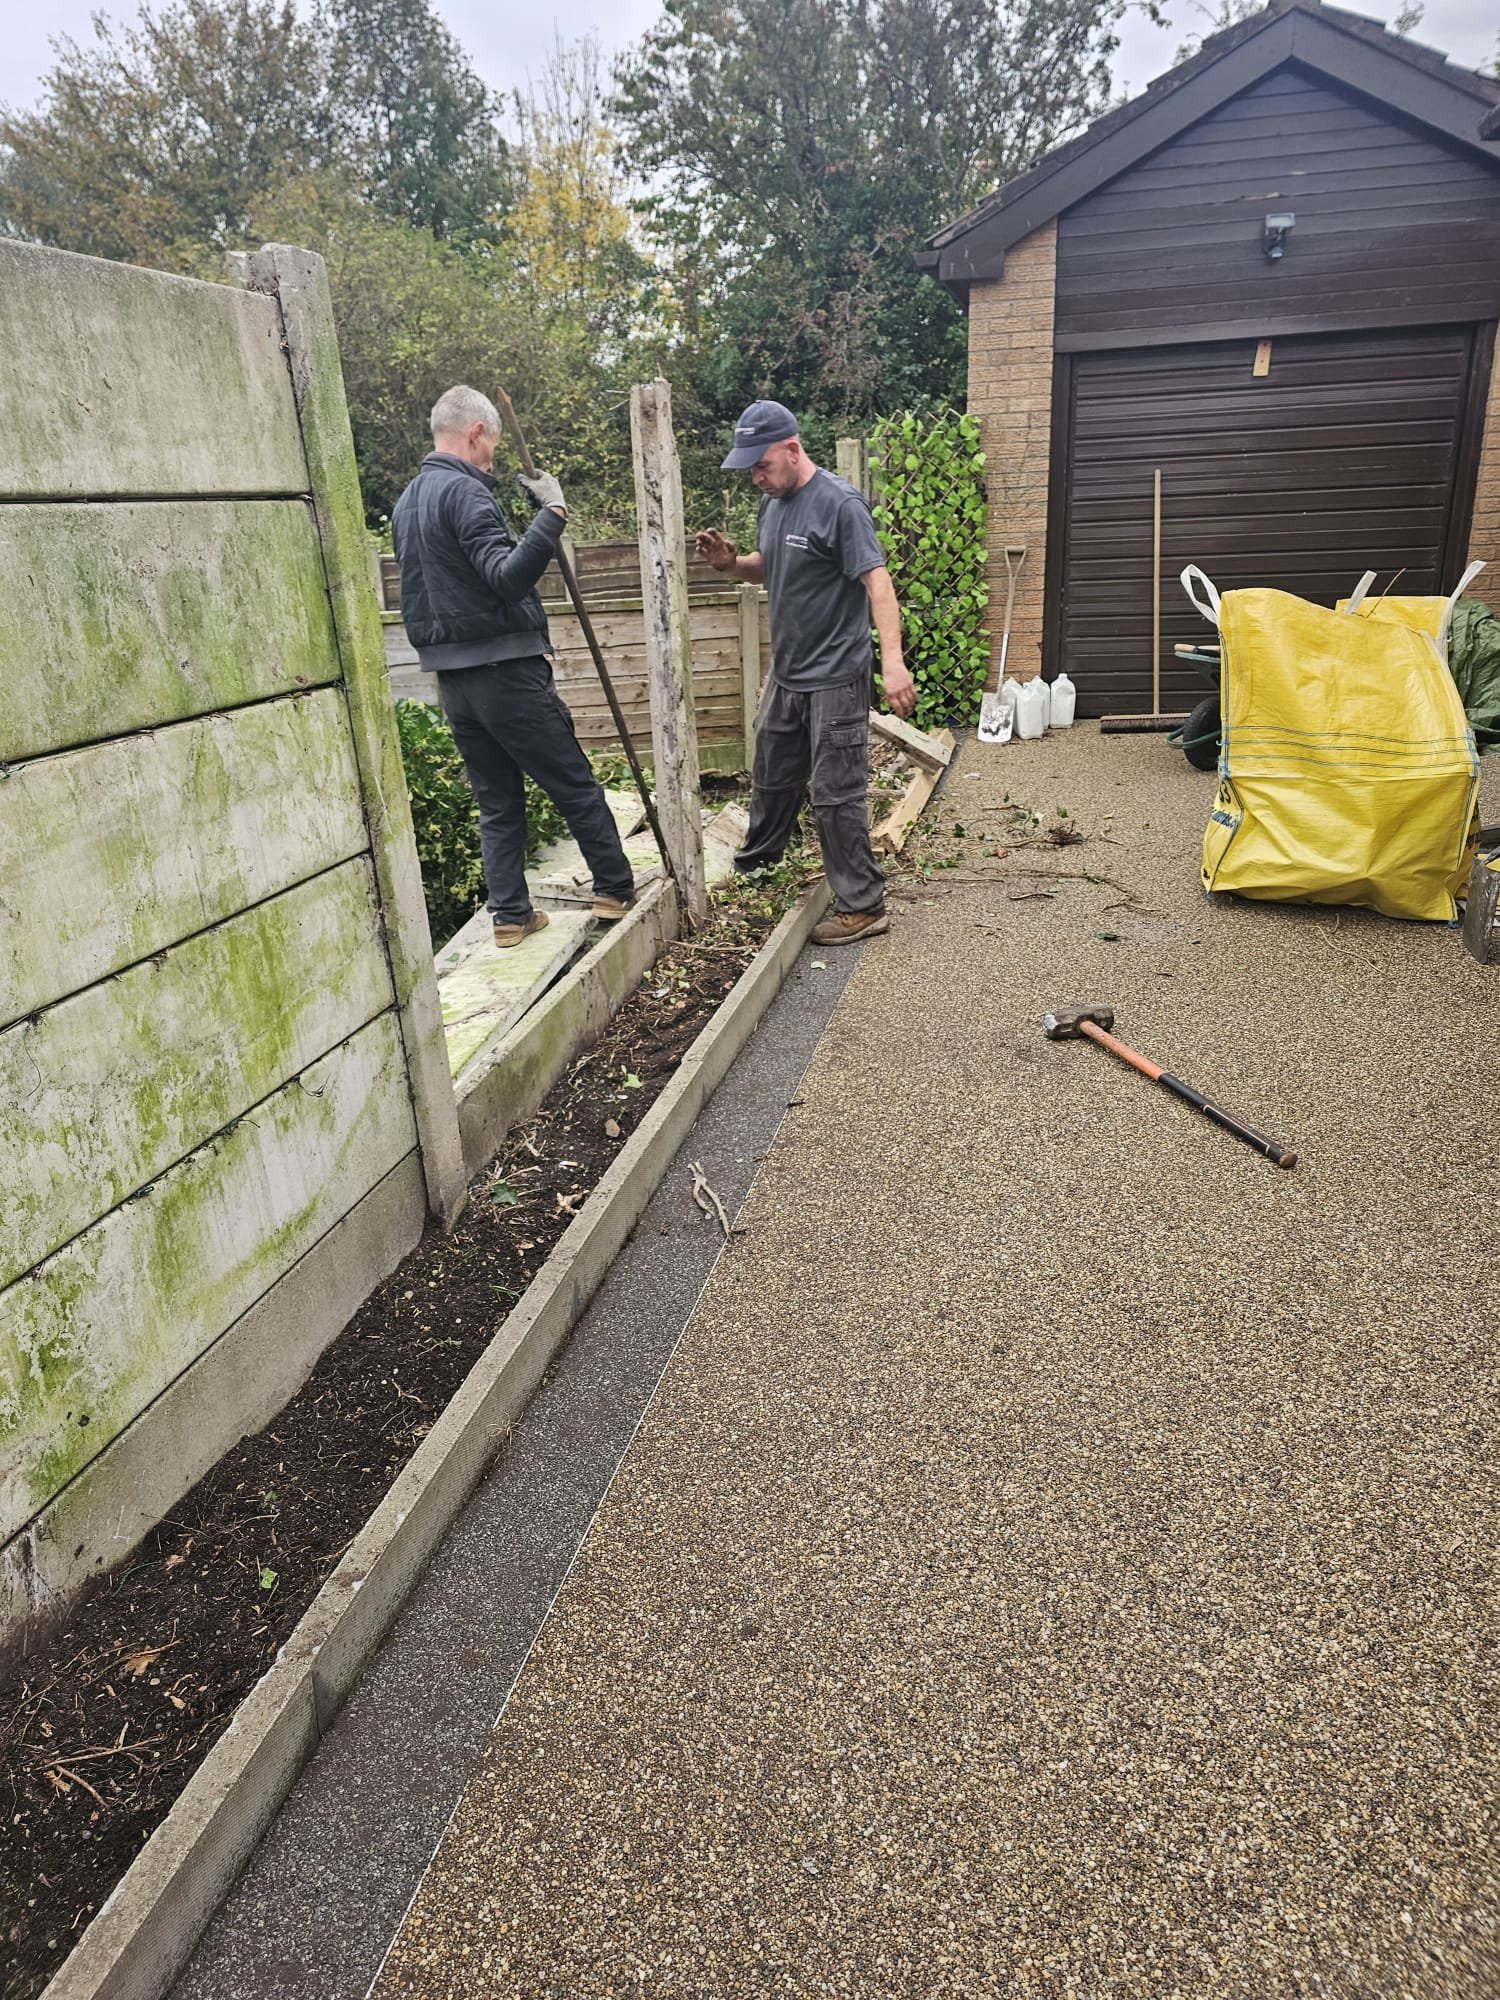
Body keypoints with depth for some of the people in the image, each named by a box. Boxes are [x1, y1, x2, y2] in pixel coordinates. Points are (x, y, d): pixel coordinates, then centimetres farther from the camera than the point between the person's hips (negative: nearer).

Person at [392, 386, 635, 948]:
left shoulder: (407, 502, 15)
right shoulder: (465, 492, -13)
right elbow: (508, 577, -25)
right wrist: (552, 515, -27)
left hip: (451, 679, 8)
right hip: (505, 672, -8)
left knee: (497, 801, 13)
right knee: (575, 785, 5)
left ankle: (509, 913, 12)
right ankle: (616, 889, 14)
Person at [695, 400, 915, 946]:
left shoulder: (839, 503, -16)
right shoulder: (772, 502, 9)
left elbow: (877, 581, -23)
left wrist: (892, 660, -34)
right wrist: (731, 563, 1)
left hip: (834, 680, -8)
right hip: (785, 675, 8)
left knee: (836, 795, -5)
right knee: (772, 779, 21)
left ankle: (864, 907, 4)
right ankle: (751, 868, 40)